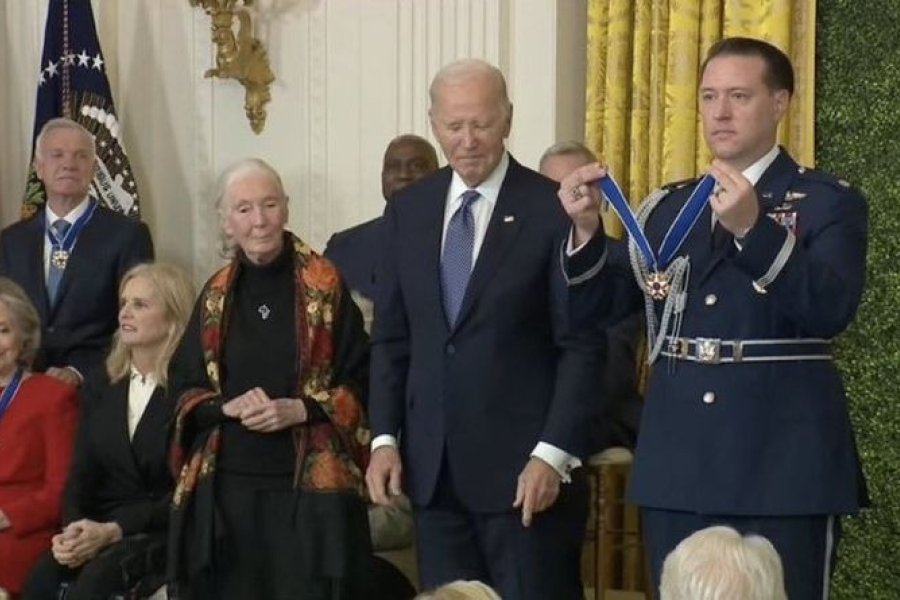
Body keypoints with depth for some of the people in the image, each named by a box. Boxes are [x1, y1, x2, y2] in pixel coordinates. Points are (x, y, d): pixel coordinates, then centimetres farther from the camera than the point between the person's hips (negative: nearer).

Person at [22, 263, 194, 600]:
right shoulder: (99, 385, 15)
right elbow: (82, 473, 10)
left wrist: (113, 531, -20)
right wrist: (72, 528, -12)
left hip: (162, 532, -4)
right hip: (95, 528, 5)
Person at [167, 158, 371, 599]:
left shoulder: (326, 287, -1)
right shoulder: (216, 295, 10)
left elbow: (362, 381, -1)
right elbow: (182, 387, 11)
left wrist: (300, 409, -15)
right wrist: (226, 407, -9)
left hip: (310, 484, -3)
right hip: (226, 483, 3)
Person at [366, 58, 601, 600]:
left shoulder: (555, 209, -6)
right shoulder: (408, 210, 9)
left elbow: (582, 346, -7)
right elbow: (391, 337, 12)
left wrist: (553, 454, -14)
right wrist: (385, 437, 3)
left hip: (523, 465, -4)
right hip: (432, 465, 5)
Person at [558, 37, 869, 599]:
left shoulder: (829, 202, -1)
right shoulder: (667, 207, 12)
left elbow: (831, 310, -18)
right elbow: (589, 308, 9)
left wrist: (753, 228, -30)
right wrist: (587, 228, -9)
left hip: (782, 465, -4)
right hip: (678, 465, 4)